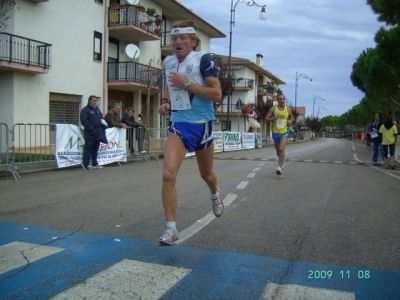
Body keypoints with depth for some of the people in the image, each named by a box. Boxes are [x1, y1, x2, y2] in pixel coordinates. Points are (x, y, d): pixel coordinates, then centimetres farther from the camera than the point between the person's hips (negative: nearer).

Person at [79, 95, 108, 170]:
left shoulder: (97, 110, 19)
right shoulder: (85, 110, -7)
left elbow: (101, 118, 26)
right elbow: (84, 121, -16)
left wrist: (103, 123, 4)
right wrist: (92, 129, -21)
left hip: (98, 133, 8)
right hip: (90, 134, -7)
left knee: (95, 149, 13)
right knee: (88, 148, -5)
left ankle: (95, 163, 21)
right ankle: (86, 164, -1)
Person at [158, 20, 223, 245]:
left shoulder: (203, 60, -9)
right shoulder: (169, 62, 7)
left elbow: (217, 95, -16)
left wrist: (187, 84, -20)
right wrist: (166, 102, 6)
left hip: (201, 125, -3)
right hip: (178, 124, 3)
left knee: (206, 174, 17)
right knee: (168, 175, -16)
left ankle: (215, 193, 54)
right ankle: (171, 229, -6)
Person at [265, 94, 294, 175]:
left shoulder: (288, 110, 1)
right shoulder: (273, 109, -4)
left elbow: (292, 117, 18)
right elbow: (266, 118, -2)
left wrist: (290, 121, -4)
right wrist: (273, 118, -21)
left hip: (284, 133, -1)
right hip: (275, 132, 2)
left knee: (281, 149, -19)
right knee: (278, 151, 15)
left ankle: (280, 167, -16)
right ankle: (282, 160, 46)